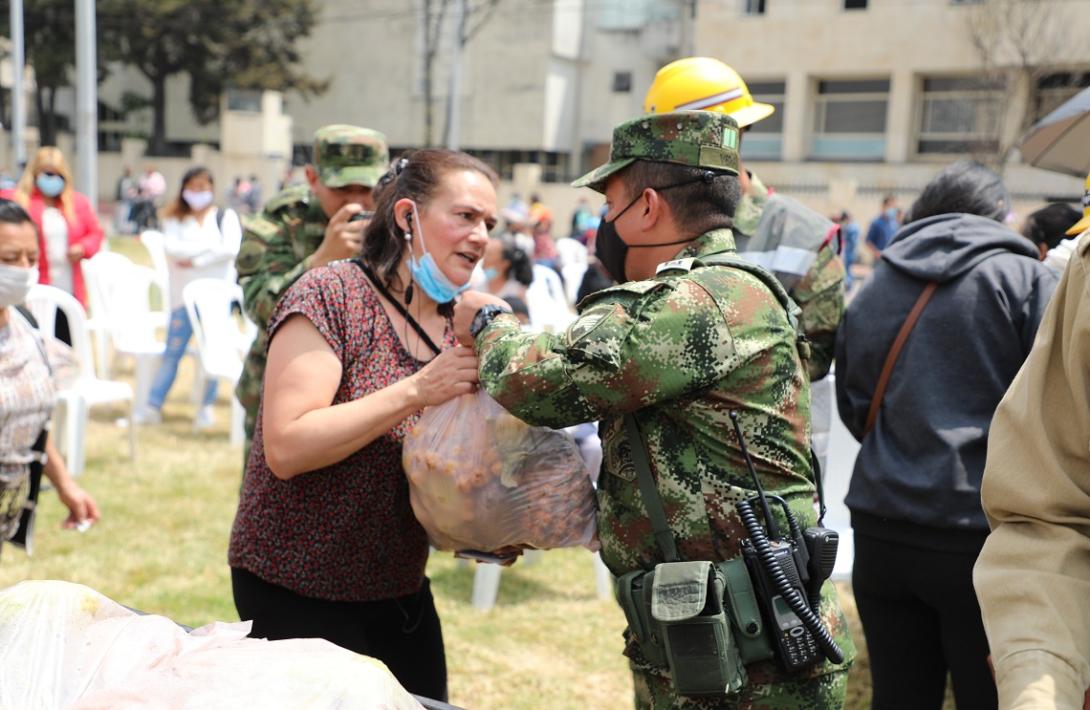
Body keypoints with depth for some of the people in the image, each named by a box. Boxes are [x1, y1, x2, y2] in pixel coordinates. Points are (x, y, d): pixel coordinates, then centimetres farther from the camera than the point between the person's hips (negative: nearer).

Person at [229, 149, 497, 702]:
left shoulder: (458, 324, 4)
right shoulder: (331, 295, -16)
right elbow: (285, 448, -24)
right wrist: (417, 391, -28)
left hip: (402, 590, 7)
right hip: (299, 593, -6)